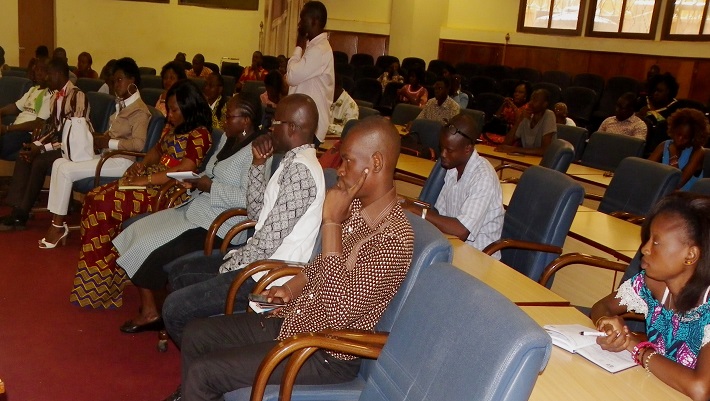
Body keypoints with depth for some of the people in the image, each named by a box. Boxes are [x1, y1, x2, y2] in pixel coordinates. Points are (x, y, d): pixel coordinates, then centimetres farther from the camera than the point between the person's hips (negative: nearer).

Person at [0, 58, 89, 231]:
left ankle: (22, 214, -15)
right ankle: (17, 209, -16)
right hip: (56, 142, 8)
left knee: (40, 161, -27)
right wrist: (36, 144, -4)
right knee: (24, 156, -12)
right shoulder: (55, 96, 13)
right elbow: (51, 126, 16)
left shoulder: (77, 96, -15)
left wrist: (43, 148, -20)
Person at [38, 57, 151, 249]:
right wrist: (99, 138, 0)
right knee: (59, 163, -6)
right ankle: (57, 221, -9)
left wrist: (106, 143, -17)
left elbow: (138, 144, -23)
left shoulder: (139, 111, -12)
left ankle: (58, 225, -6)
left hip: (122, 161, -9)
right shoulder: (122, 104, 18)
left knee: (66, 170, -18)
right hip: (108, 155, 9)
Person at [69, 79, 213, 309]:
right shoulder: (172, 127, 15)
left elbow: (184, 170, -21)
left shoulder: (199, 135, -13)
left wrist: (145, 180, -20)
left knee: (105, 205, -19)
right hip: (148, 179, 9)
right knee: (94, 198, -5)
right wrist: (142, 164, 6)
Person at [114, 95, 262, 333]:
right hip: (196, 210, 10)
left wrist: (209, 186, -20)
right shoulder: (228, 139, 13)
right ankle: (148, 308, 2)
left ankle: (150, 311, 8)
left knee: (159, 250, -16)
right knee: (139, 231, 1)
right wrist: (195, 181, 1)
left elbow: (249, 198, -27)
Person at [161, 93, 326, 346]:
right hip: (258, 261, 11)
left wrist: (231, 266, -9)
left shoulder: (300, 170, -21)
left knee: (174, 308, -14)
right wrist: (258, 165, 7)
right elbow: (257, 214, 15)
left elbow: (269, 240, -23)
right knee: (179, 275, 19)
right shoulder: (293, 161, 11)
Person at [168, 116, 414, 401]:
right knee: (196, 334, 10)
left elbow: (339, 313, -32)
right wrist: (290, 288, -1)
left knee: (201, 373, -13)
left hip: (327, 354, -9)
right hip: (294, 320, 9)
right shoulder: (355, 207, 2)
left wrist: (331, 223, -29)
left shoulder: (395, 239, -26)